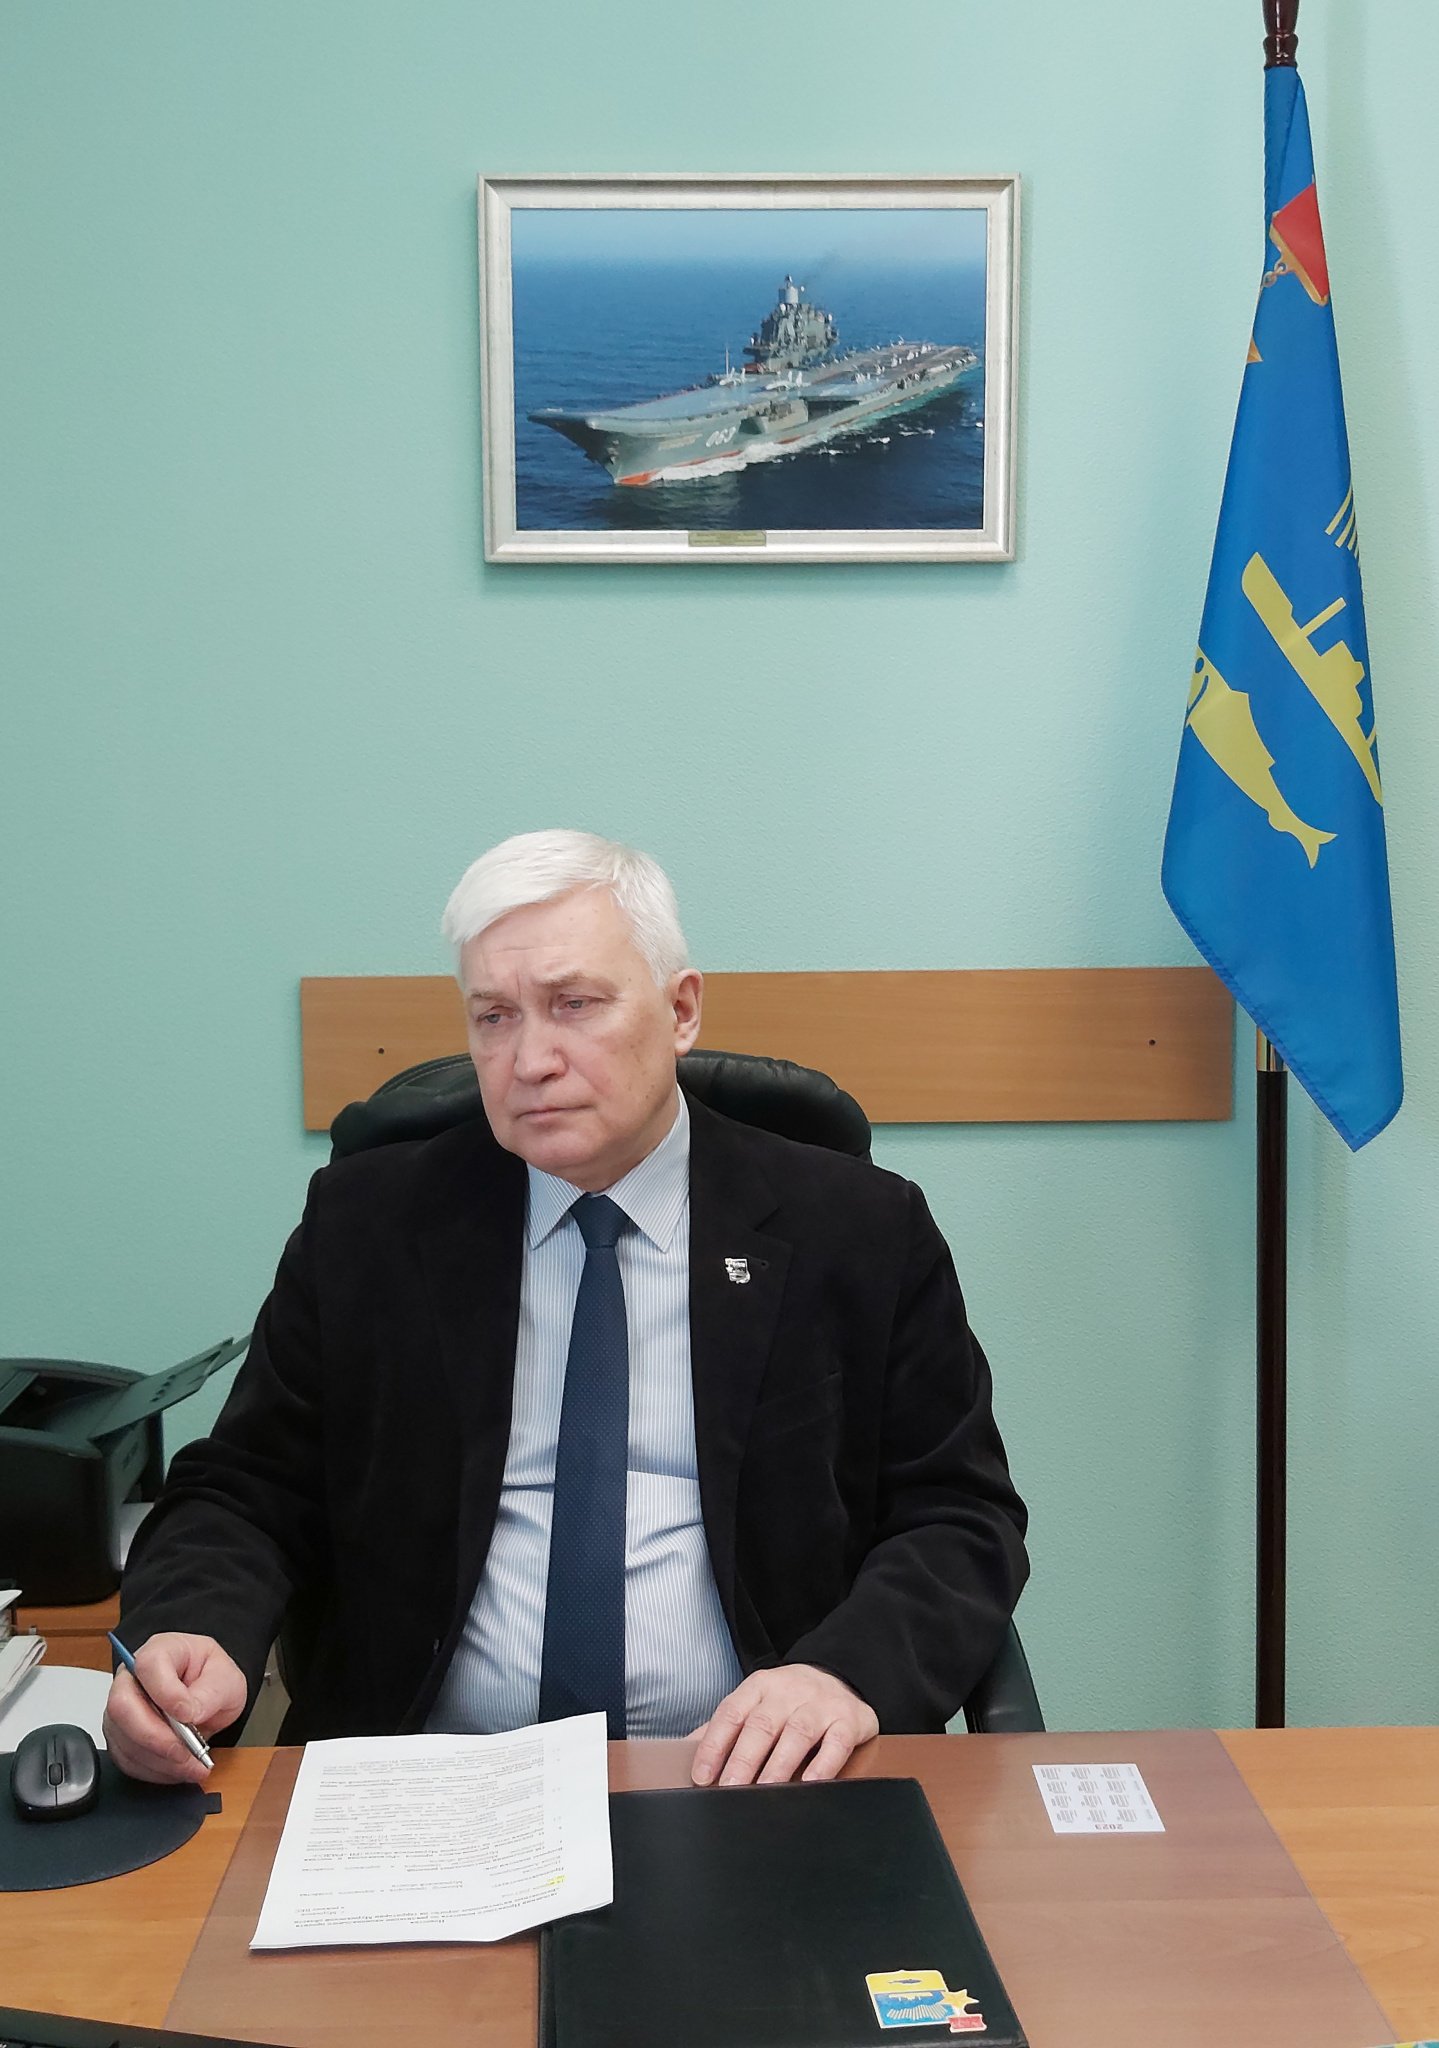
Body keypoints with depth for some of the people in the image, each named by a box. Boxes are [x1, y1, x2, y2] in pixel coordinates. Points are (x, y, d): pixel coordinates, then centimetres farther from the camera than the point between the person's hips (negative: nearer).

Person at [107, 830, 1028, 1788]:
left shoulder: (862, 1232, 5)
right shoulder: (365, 1225, 9)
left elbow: (964, 1520, 3)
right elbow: (243, 1493, 9)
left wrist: (850, 1672, -18)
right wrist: (194, 1634, -14)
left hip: (746, 1783, 2)